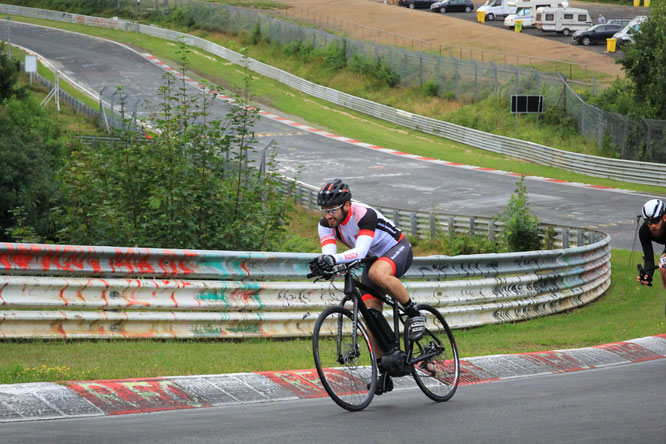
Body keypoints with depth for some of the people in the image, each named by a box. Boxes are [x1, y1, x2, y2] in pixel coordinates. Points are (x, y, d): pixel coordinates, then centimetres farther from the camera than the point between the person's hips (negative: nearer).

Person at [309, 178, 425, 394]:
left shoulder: (364, 215, -33)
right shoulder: (326, 224, -14)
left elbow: (361, 251, -46)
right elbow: (328, 251, -29)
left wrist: (335, 259, -63)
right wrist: (323, 262, -53)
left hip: (398, 249, -7)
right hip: (373, 259, 7)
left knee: (378, 273, -41)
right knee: (371, 314, -7)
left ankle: (414, 314, -20)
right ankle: (384, 373, -1)